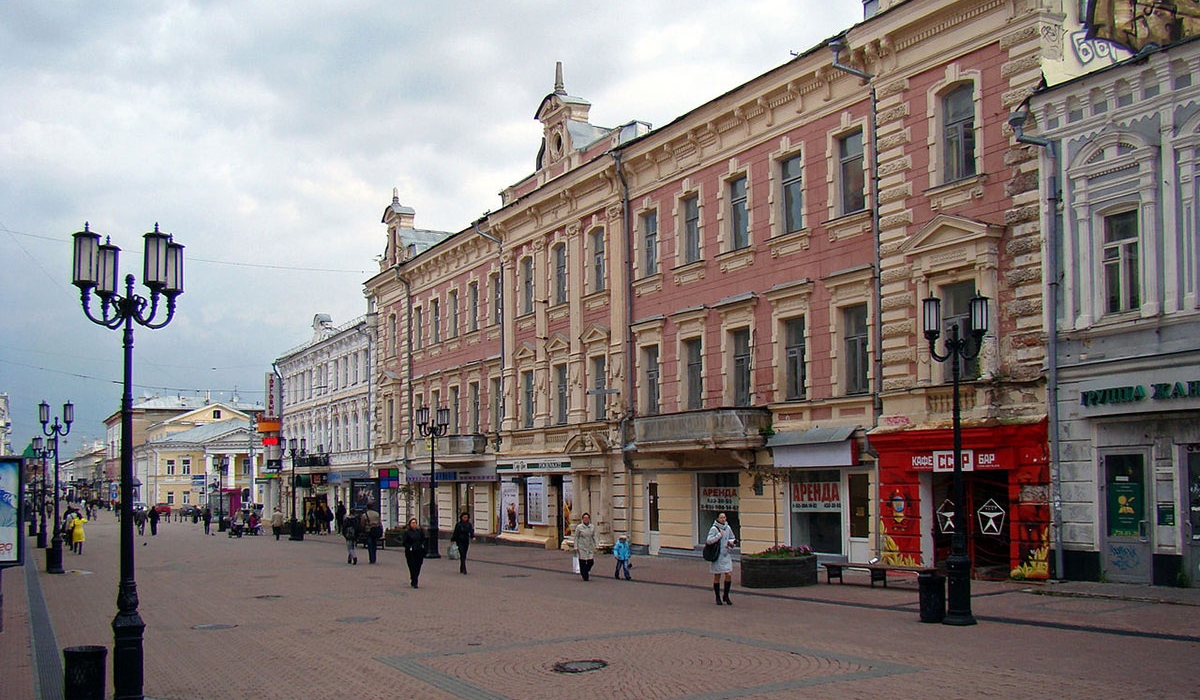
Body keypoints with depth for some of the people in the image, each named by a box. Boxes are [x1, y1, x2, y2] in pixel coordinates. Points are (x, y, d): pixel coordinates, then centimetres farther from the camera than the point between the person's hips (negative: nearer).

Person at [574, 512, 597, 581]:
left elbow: (594, 537, 9)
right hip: (582, 547, -2)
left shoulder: (592, 527, 7)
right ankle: (585, 576, 8)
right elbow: (576, 537, 1)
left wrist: (595, 547, 3)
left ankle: (586, 571, 27)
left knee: (591, 561, -2)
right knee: (582, 562, -3)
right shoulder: (579, 527, -1)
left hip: (590, 547, 2)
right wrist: (576, 547, -4)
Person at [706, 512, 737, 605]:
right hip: (717, 555, -5)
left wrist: (731, 542, -1)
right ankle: (718, 598, 16)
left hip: (726, 555, 5)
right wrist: (719, 535, -19)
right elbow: (708, 540, -19)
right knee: (717, 577, 4)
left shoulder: (728, 528, 7)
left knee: (729, 575, -3)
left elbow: (732, 538, 21)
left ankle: (726, 596, 13)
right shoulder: (714, 528, -10)